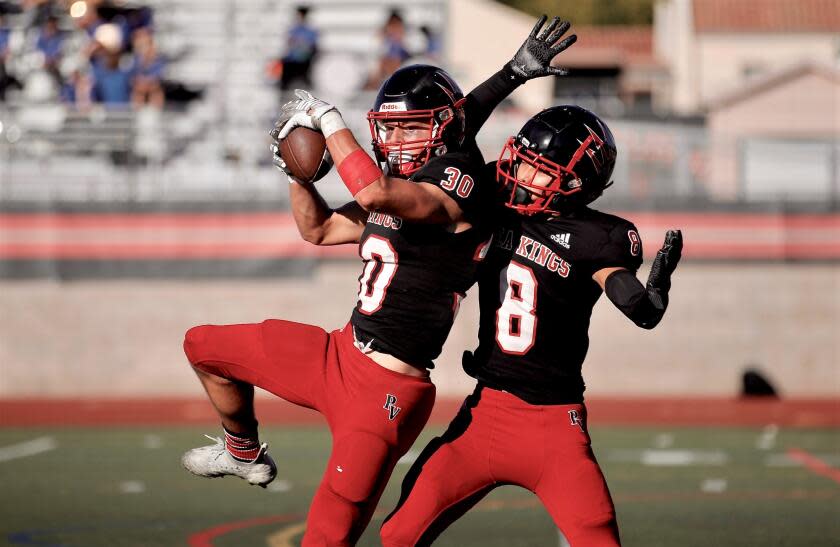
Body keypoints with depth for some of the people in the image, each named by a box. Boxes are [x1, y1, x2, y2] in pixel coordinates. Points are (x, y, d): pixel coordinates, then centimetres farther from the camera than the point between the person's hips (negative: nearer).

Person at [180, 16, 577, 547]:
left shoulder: (459, 183, -15)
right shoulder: (397, 192, 12)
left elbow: (374, 193, -33)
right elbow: (319, 229, 27)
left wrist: (326, 116, -21)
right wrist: (297, 169, 10)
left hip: (384, 393, -9)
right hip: (340, 356, 9)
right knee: (204, 346, 22)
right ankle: (244, 453, 43)